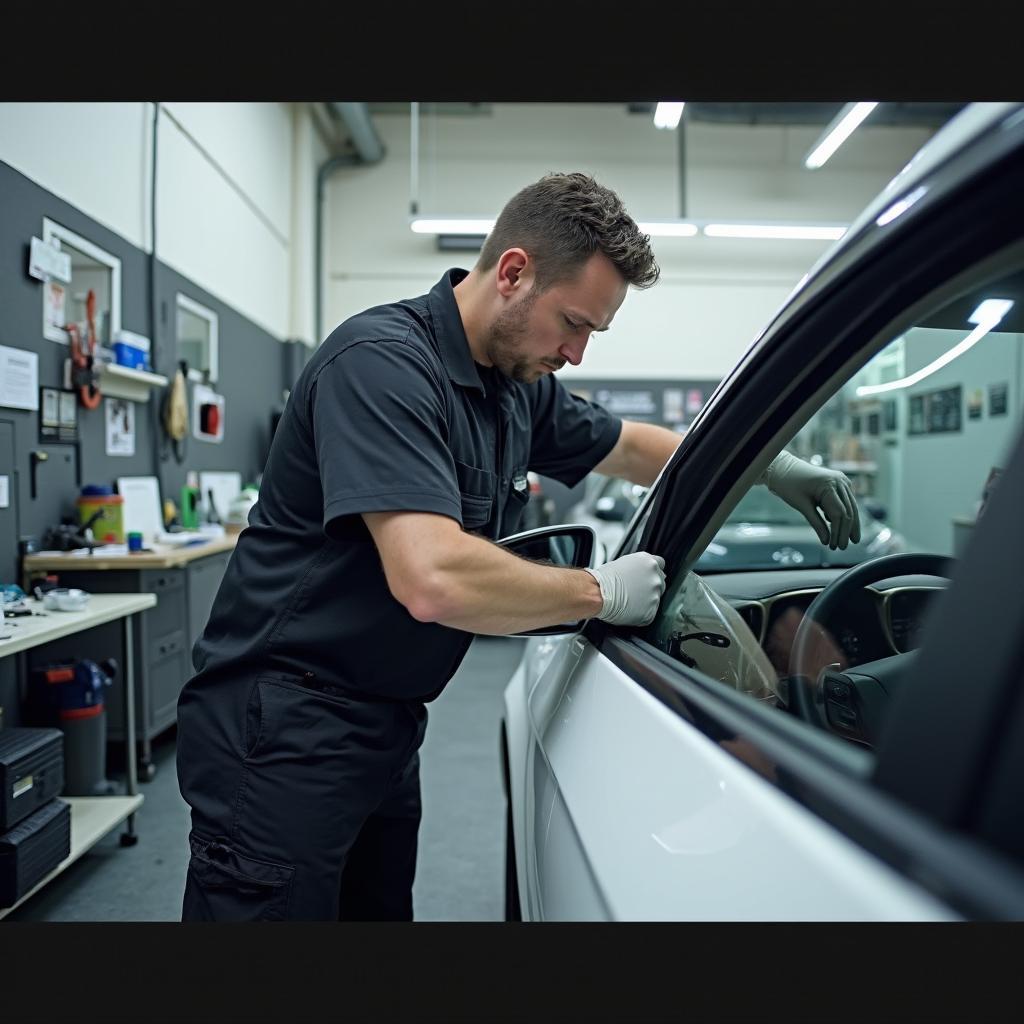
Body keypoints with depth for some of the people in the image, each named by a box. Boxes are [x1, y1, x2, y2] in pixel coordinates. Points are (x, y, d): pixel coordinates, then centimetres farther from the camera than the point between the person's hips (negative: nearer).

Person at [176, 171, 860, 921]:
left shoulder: (520, 388, 4)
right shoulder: (382, 361, -22)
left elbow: (628, 445, 22)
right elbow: (434, 579, -33)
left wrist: (768, 467, 11)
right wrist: (600, 592, -18)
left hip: (384, 729, 8)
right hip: (281, 729, -8)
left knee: (381, 907, 18)